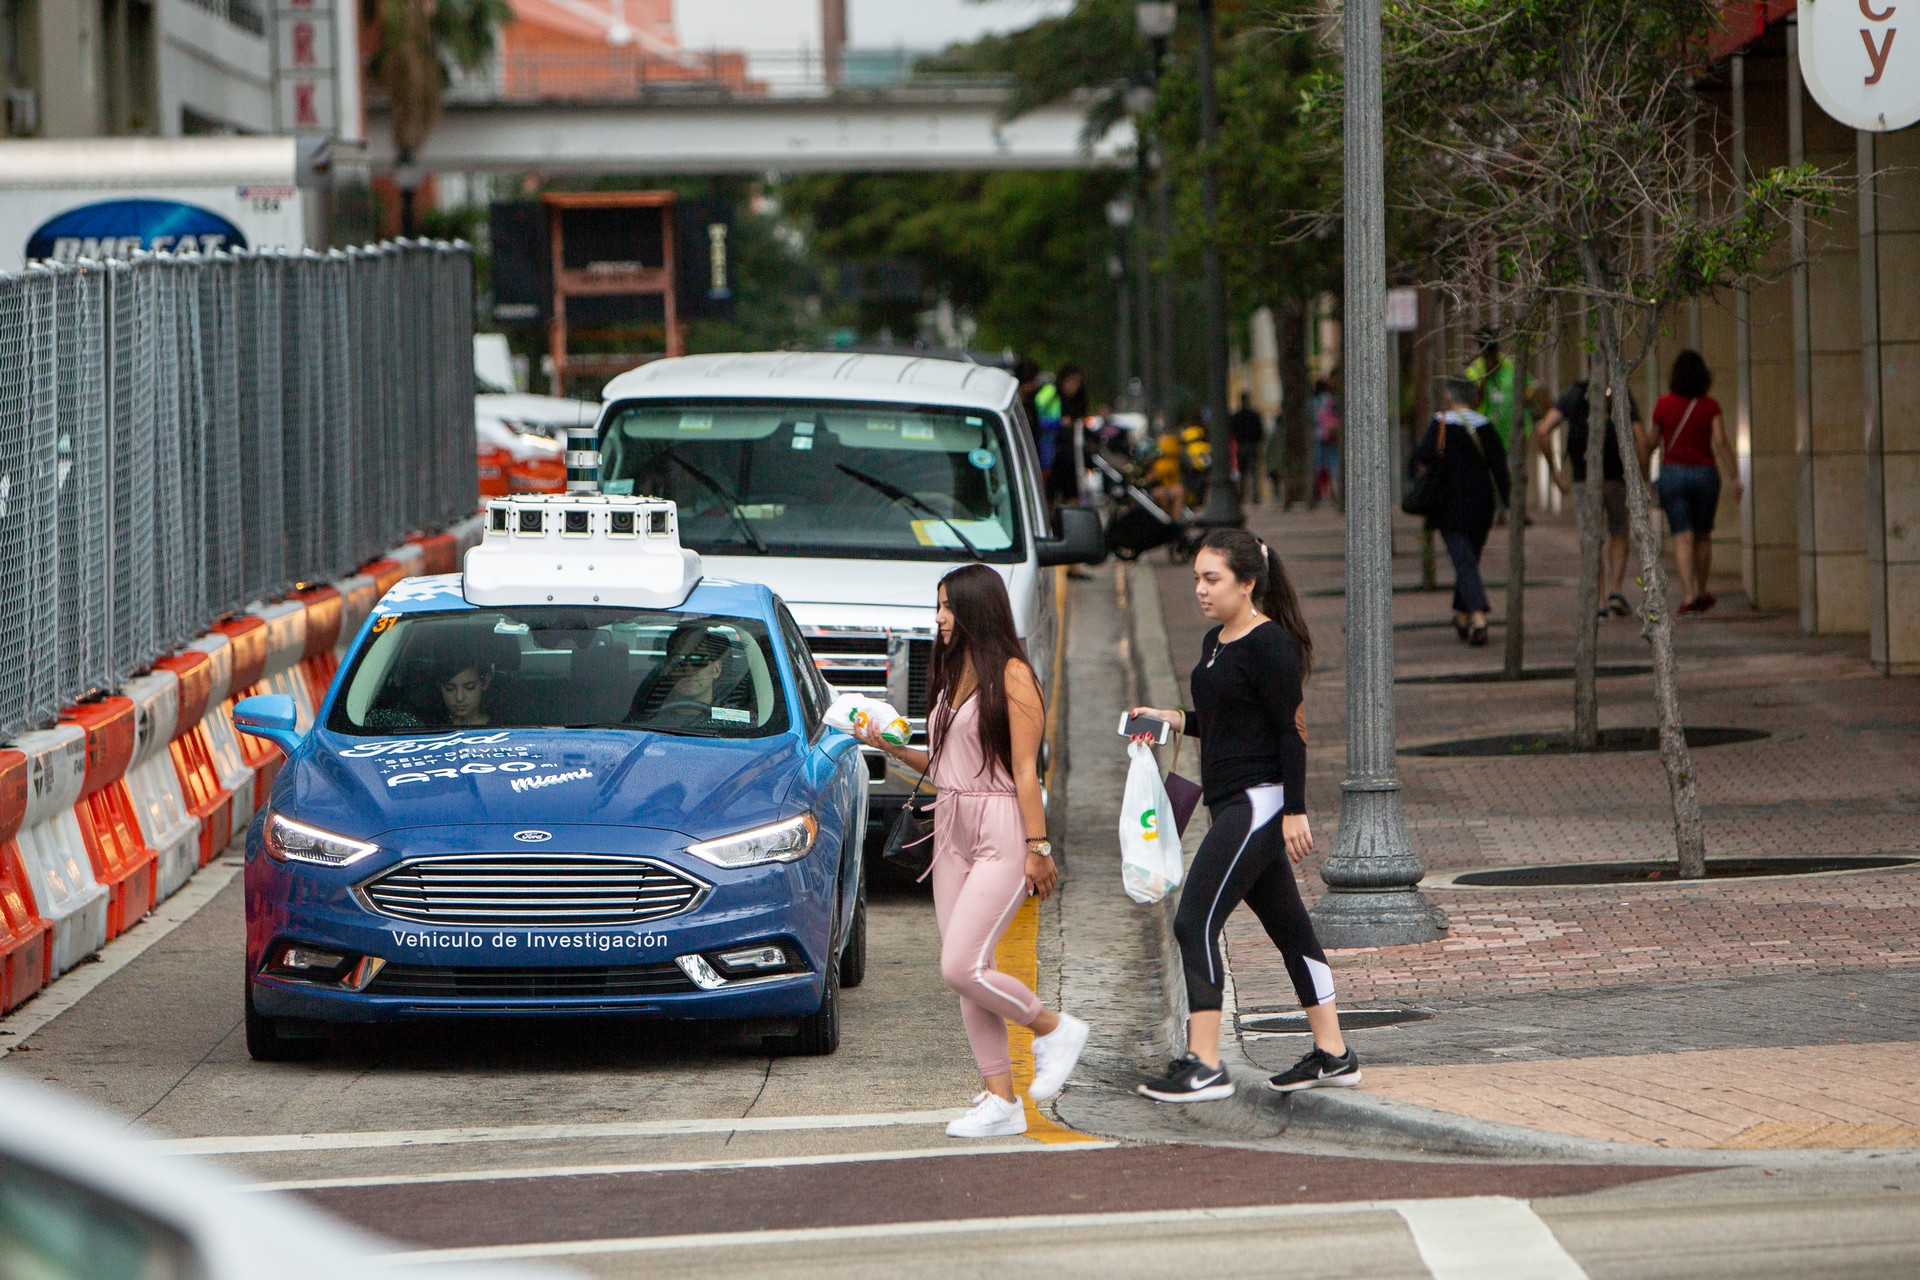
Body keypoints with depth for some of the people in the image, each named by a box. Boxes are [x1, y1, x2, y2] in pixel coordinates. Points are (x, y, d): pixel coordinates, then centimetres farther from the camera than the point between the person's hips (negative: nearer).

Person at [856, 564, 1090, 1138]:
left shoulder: (1012, 676, -9)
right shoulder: (951, 676, 15)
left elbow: (1025, 771, -12)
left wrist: (1037, 849, -14)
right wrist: (893, 747, 5)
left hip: (1002, 834, -8)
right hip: (953, 831, 8)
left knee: (961, 967, -15)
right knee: (962, 974, 4)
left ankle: (1054, 1028, 7)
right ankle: (1000, 1101, 8)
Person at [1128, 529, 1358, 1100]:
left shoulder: (1269, 645, -13)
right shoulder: (1215, 643, 14)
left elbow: (1290, 730, -15)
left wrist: (1294, 812, -18)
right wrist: (1175, 719, 10)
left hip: (1258, 803, -10)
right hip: (1232, 806, 10)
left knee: (1195, 922, -13)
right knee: (1289, 927, 14)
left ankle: (1204, 1065, -14)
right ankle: (1332, 1054, 20)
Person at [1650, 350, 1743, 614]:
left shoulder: (1663, 405, -3)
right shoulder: (1710, 406, -4)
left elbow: (1653, 442, 5)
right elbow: (1721, 443, -13)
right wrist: (1734, 477, -11)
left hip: (1673, 473, -1)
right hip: (1705, 474, 1)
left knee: (1683, 537, -5)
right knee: (1703, 536, 18)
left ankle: (1689, 595, -19)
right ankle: (1703, 593, 26)